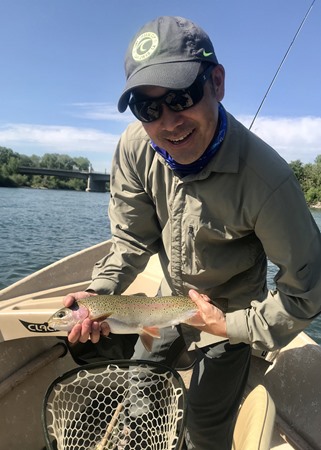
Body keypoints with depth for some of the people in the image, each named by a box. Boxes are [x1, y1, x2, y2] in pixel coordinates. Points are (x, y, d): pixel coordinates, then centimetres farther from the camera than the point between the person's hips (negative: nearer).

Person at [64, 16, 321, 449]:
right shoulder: (136, 146, -21)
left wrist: (233, 326, -18)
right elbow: (133, 236, -9)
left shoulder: (266, 178, -35)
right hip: (169, 296, 5)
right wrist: (101, 289, -22)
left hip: (229, 313, -4)